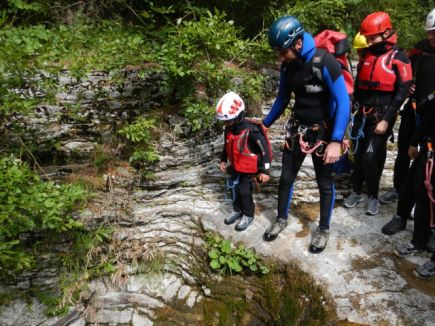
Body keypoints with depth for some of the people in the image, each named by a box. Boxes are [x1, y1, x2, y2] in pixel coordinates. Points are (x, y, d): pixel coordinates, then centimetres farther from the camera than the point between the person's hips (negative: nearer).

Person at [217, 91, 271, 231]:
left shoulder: (251, 131, -29)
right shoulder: (228, 129, -6)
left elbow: (265, 149, -24)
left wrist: (265, 170, -24)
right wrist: (223, 160, 17)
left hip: (250, 167, -7)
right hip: (236, 166, 7)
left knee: (244, 191, -3)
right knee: (236, 188, 16)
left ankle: (248, 215, 18)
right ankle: (238, 210, 37)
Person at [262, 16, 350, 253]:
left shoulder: (324, 63, -23)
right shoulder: (287, 66, -4)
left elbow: (343, 102, -23)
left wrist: (336, 141, -30)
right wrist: (265, 124, 14)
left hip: (322, 131, -5)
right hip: (297, 127, 5)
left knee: (324, 182, 8)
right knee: (286, 176, 11)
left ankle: (323, 229, 27)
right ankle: (281, 219, 33)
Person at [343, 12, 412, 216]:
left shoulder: (399, 58, -7)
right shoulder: (366, 55, 9)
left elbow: (402, 92, -10)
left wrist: (386, 120, -15)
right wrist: (358, 106, 8)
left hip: (382, 115, -5)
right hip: (363, 114, 5)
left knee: (371, 156, -8)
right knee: (359, 154, 8)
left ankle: (373, 196, 9)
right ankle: (357, 191, 22)